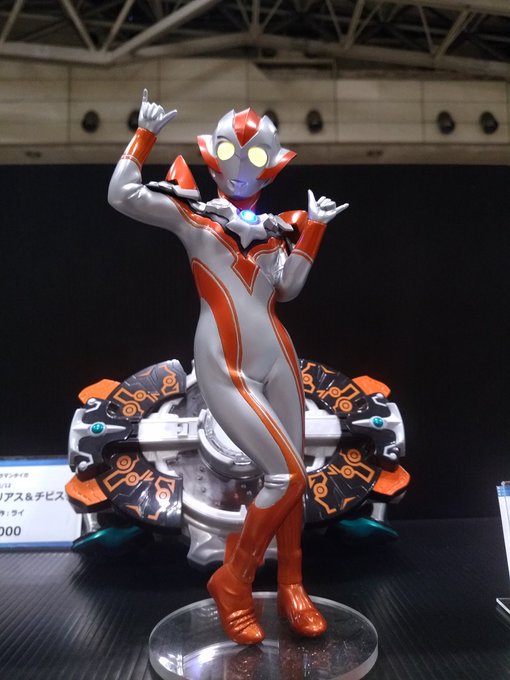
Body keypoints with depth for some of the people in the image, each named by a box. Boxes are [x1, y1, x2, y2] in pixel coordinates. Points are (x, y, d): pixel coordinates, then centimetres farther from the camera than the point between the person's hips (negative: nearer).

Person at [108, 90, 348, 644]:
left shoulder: (273, 227, 16)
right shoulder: (190, 211, 5)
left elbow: (287, 290, 6)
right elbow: (122, 196, -5)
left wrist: (312, 229, 6)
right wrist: (146, 135, -4)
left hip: (277, 358, 6)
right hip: (224, 368, -5)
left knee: (289, 477, 9)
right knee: (287, 475, -9)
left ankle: (291, 589, 28)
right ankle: (232, 582, 14)